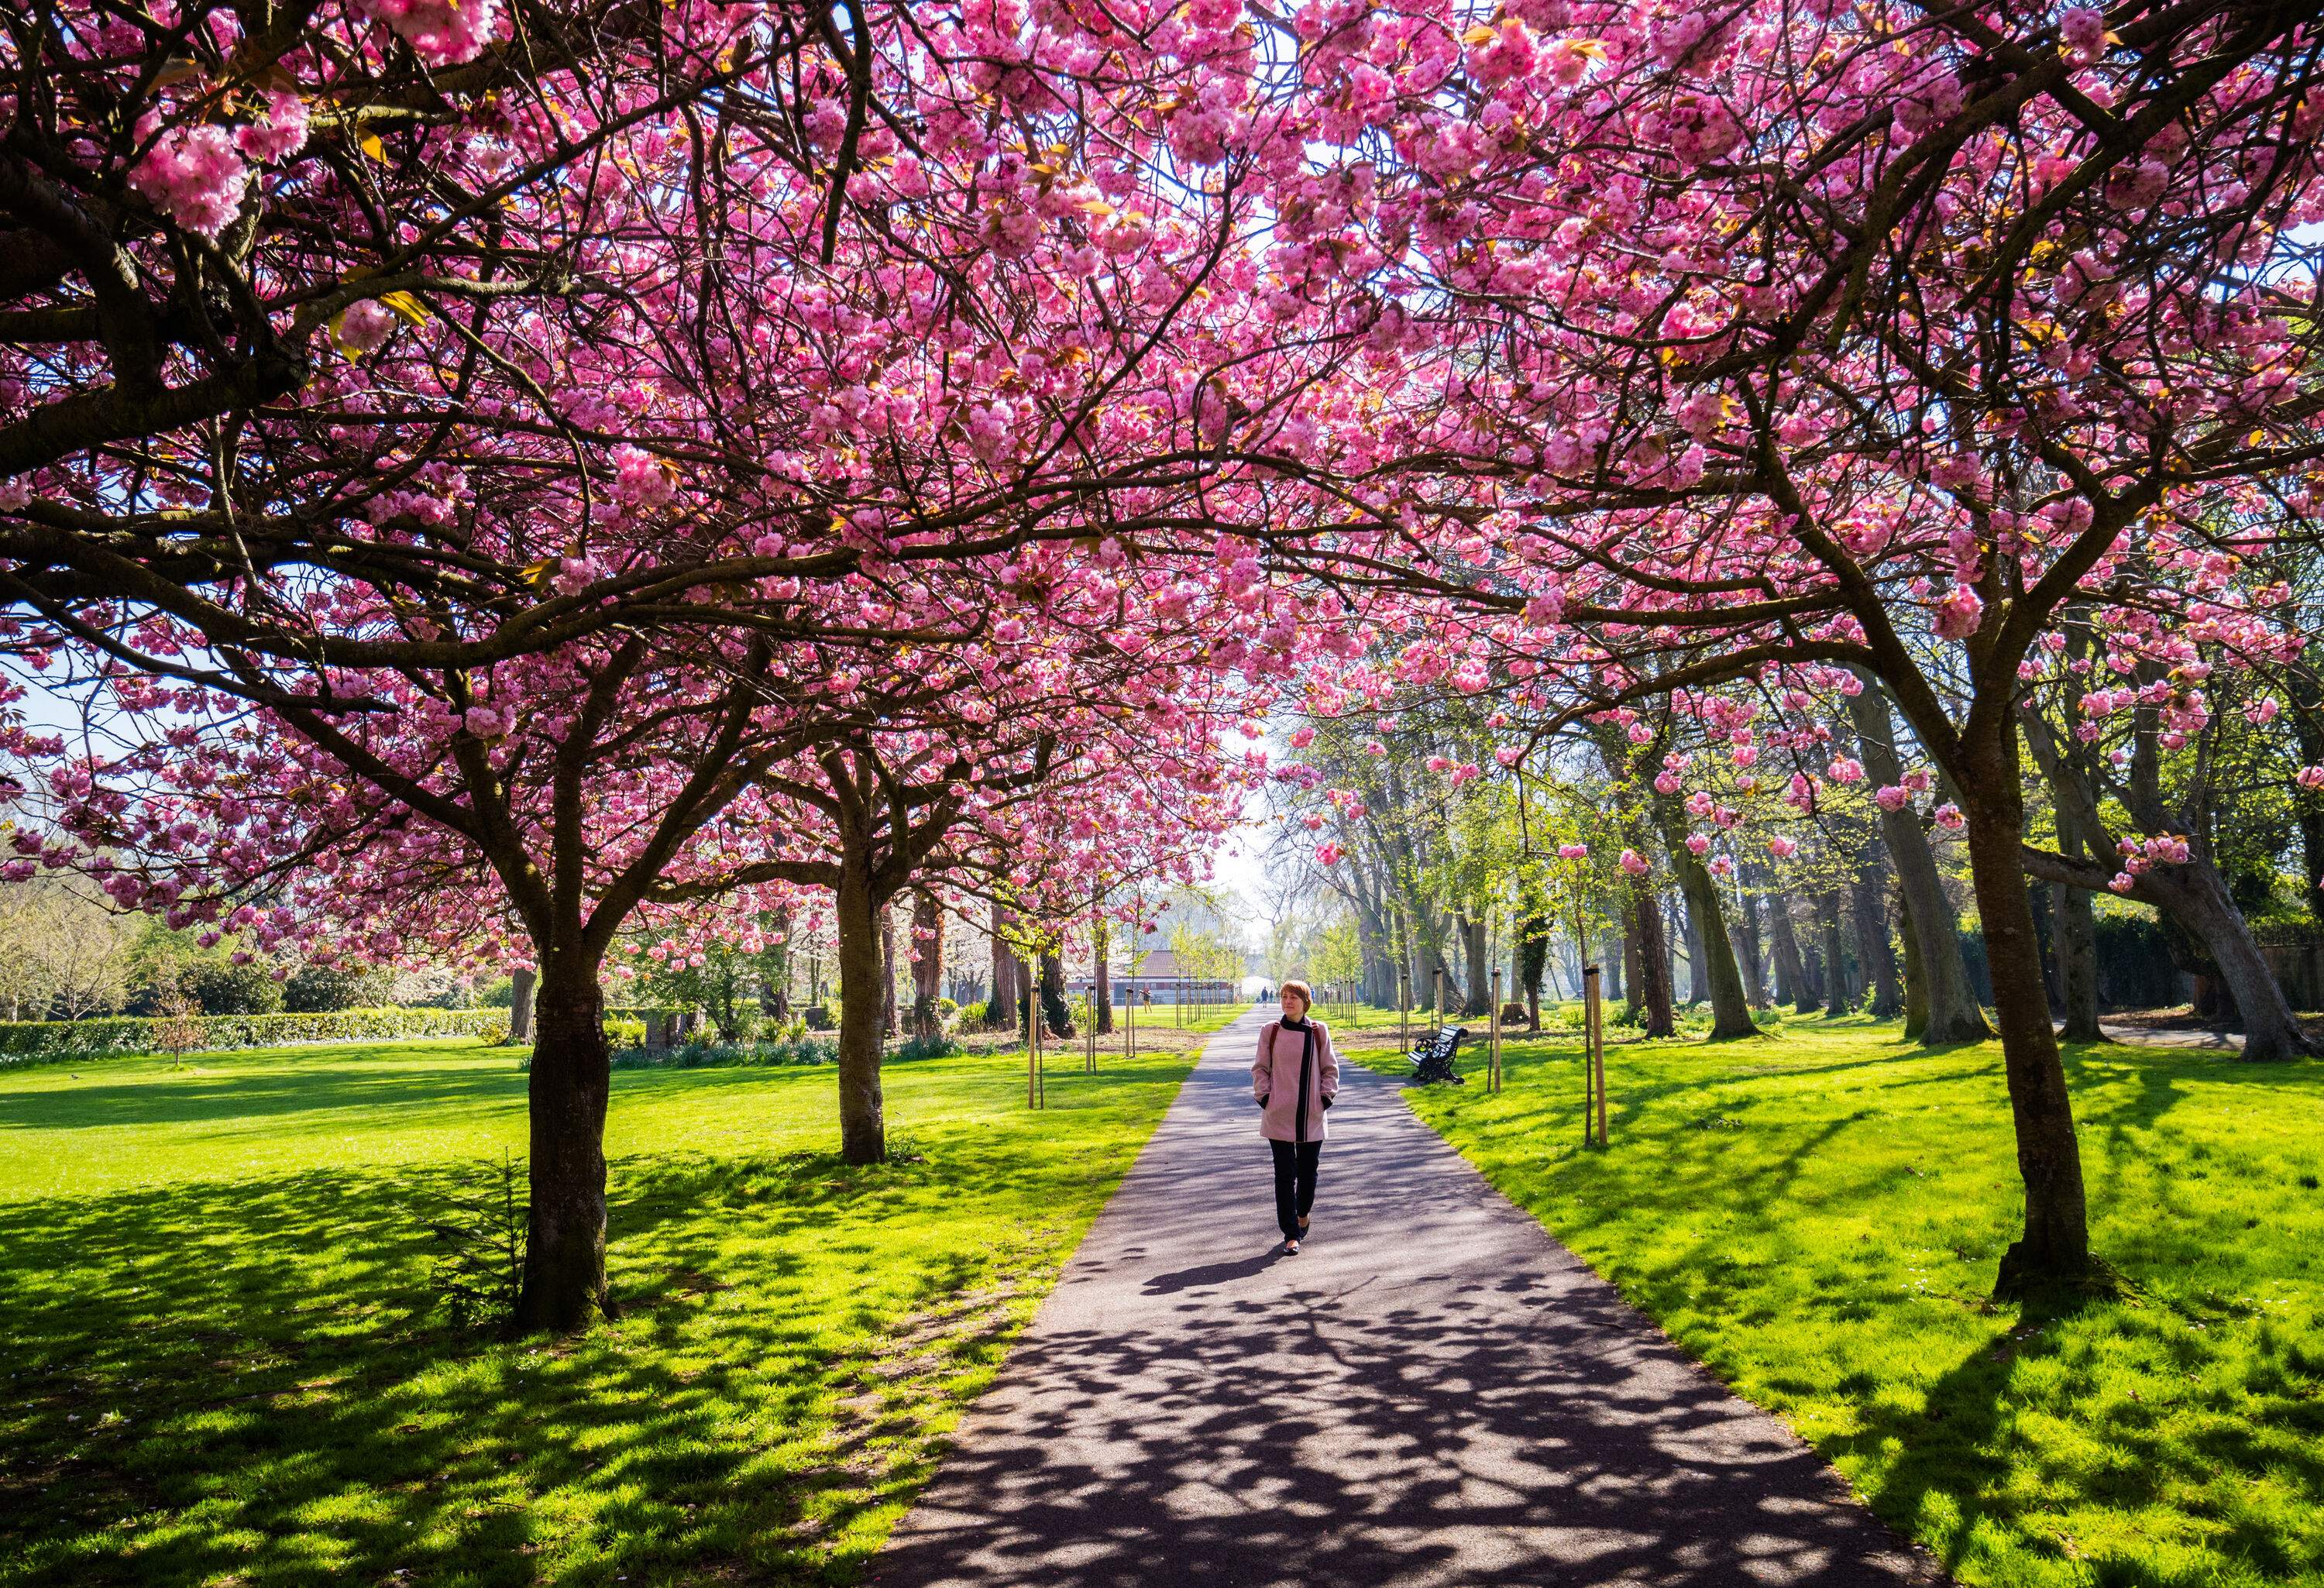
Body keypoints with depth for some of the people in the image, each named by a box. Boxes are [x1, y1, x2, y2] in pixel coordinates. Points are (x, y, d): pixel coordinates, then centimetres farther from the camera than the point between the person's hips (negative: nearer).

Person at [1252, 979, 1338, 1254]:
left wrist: (1326, 1097, -2)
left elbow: (1330, 1068, 7)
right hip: (1278, 1116, -1)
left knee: (1308, 1171, 12)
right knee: (1285, 1175, -1)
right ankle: (1291, 1235, 3)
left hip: (1311, 1117, 1)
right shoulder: (1270, 1031, 0)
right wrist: (1264, 1097, -4)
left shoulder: (1318, 1031, 1)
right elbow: (1260, 1068, 5)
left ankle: (1302, 1213, 39)